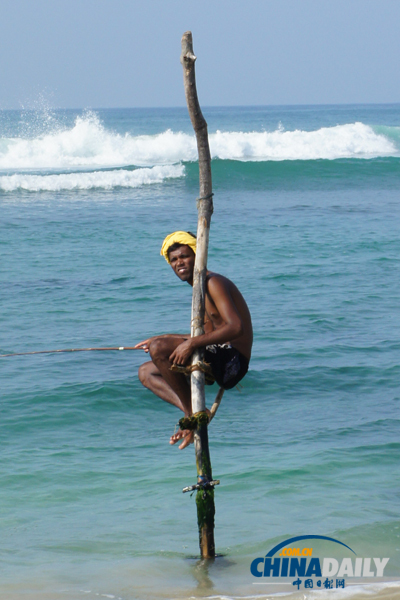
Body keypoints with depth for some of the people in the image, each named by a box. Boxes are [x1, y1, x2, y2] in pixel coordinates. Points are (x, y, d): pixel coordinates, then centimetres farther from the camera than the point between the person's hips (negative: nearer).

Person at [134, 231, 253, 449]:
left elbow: (236, 327, -25)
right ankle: (192, 413, -7)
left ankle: (193, 411, -12)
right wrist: (162, 339, 27)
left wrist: (191, 343, -28)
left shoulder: (214, 282, -12)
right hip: (217, 361, 11)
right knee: (146, 372, 14)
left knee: (159, 349, -24)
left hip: (232, 362, -11)